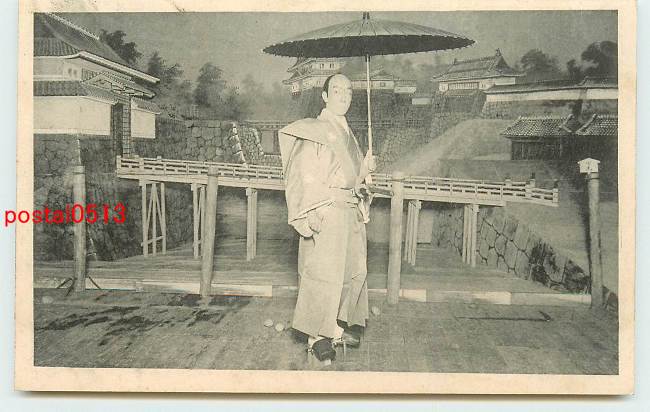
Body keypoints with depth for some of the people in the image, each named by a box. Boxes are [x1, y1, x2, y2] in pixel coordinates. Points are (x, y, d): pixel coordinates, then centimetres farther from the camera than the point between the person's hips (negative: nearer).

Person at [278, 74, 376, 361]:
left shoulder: (347, 133, 17)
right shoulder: (313, 131, -6)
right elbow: (308, 178, -12)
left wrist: (365, 168, 4)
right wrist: (312, 216, -19)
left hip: (350, 212, 8)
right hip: (325, 212, -8)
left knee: (352, 269, 9)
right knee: (323, 271, -6)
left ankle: (335, 326, 23)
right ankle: (316, 335, 5)